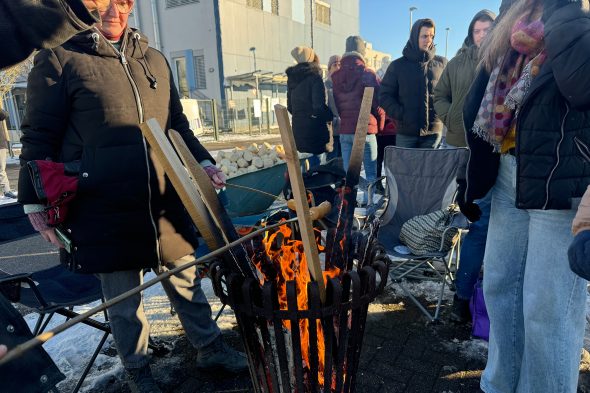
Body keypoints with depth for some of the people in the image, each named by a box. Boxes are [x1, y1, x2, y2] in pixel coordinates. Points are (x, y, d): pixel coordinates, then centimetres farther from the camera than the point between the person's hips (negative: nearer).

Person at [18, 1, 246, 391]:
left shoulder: (155, 60, 14)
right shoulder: (58, 59, 0)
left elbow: (178, 126, 18)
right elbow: (39, 137, -1)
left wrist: (203, 161, 6)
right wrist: (35, 198, -4)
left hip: (166, 203, 4)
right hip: (105, 212, -3)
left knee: (186, 281, 14)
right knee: (123, 298, 11)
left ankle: (210, 348, 35)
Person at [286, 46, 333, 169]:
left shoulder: (292, 79, 10)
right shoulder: (314, 78, -10)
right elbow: (319, 107, -16)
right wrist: (331, 115, 1)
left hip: (298, 131, 7)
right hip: (314, 131, -7)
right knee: (315, 167, -1)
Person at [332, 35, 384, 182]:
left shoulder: (336, 76, 7)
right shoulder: (368, 74, -6)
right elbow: (378, 103, -5)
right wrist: (380, 126, 10)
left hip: (344, 130, 5)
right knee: (371, 174, 1)